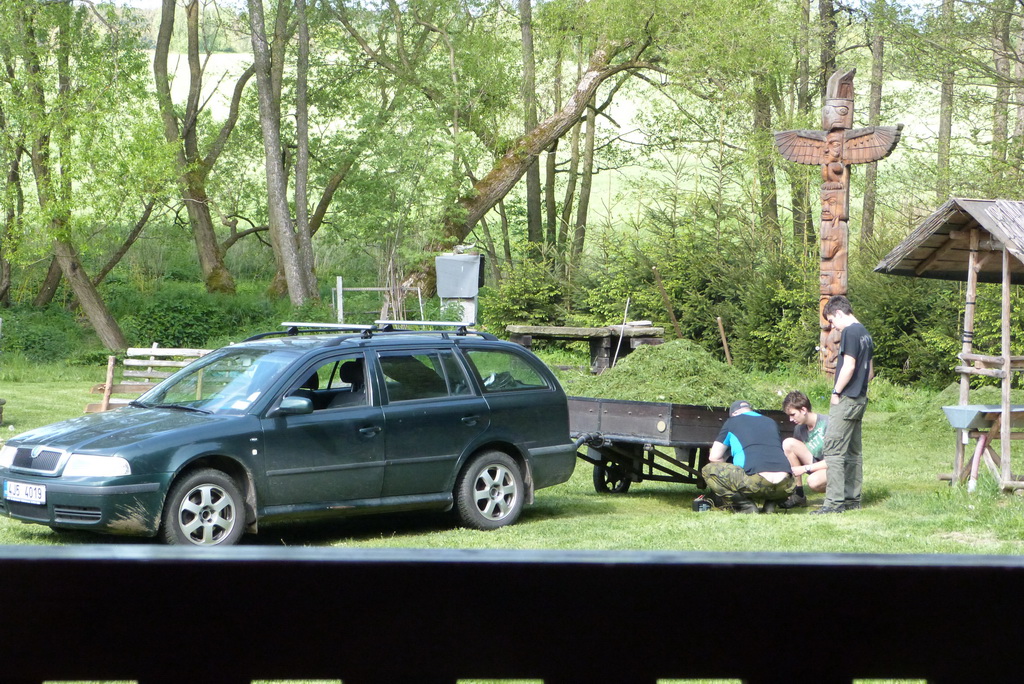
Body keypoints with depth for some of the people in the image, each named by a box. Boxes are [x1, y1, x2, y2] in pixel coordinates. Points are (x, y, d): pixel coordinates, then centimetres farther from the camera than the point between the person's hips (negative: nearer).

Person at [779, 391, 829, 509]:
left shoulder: (827, 423, -18)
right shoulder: (800, 429, 3)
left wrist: (805, 468, -24)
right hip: (815, 465, 7)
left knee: (814, 481, -40)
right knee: (788, 443, -15)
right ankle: (798, 495, -13)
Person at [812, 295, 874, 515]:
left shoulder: (849, 332, -13)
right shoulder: (865, 333, 16)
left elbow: (849, 366, -19)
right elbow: (870, 371, 20)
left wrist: (836, 392, -12)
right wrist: (859, 388, 16)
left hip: (846, 399, -10)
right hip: (860, 399, 10)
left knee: (833, 450, -10)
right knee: (853, 451, 14)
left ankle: (834, 501, -14)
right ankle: (852, 498, 18)